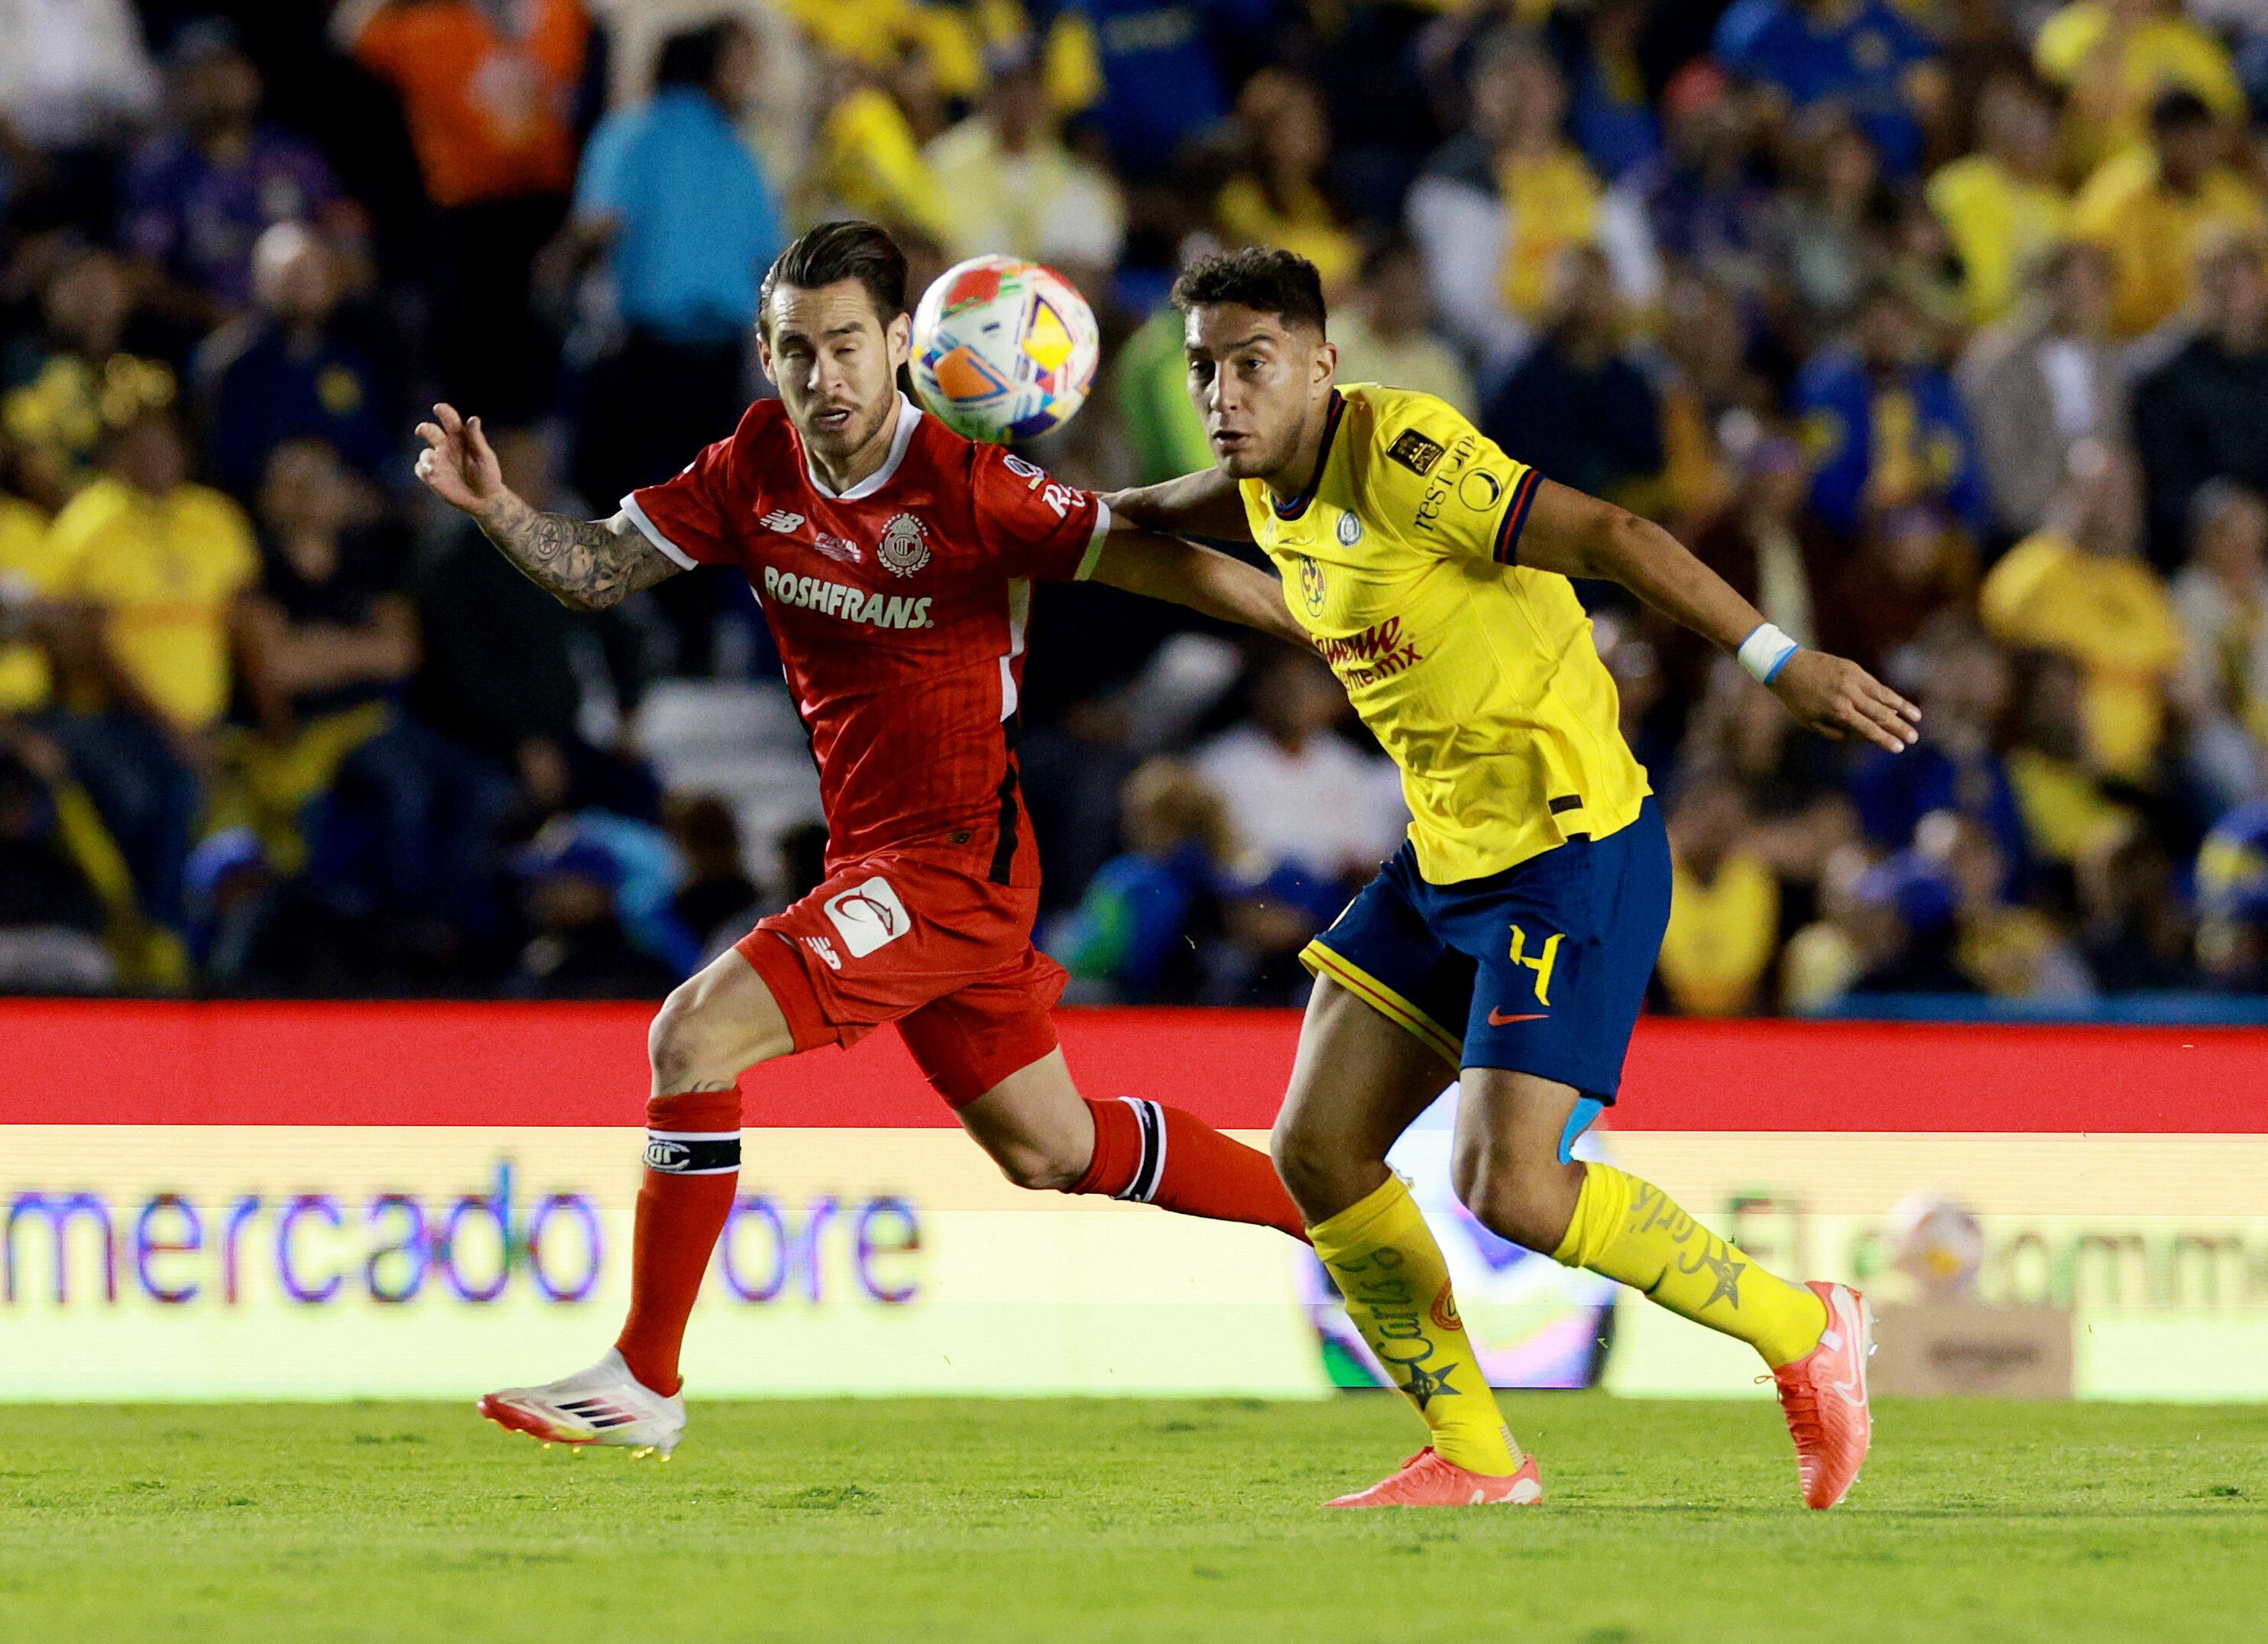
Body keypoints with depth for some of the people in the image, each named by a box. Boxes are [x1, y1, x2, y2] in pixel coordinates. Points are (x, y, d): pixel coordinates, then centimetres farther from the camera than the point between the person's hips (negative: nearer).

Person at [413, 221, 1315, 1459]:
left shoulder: (966, 485, -17)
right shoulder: (757, 464, 1)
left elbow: (1155, 563, -13)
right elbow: (594, 570, 5)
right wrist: (495, 506, -14)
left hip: (954, 858, -8)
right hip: (874, 855, 8)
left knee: (696, 1035, -19)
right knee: (1052, 1152, 19)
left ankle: (644, 1381, -11)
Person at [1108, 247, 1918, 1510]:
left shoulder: (1401, 453, -19)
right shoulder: (1268, 489, 7)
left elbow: (1614, 538, -26)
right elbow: (1157, 514, 33)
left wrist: (1780, 661, -32)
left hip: (1575, 849, -9)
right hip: (1448, 858, 9)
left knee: (1513, 1190, -16)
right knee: (1318, 1152, 5)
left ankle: (1805, 1334, 3)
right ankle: (1474, 1458, 17)